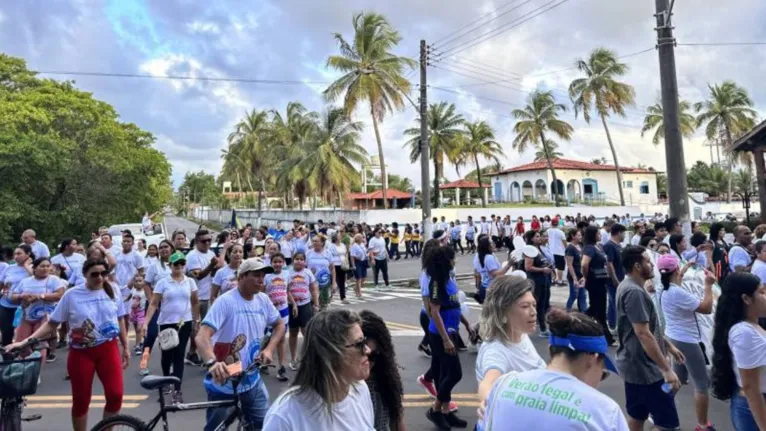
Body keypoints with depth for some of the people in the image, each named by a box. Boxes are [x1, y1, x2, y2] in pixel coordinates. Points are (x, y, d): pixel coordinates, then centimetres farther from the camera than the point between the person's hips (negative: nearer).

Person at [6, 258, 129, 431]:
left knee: (115, 395, -4)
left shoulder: (112, 291, -1)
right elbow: (51, 324, -1)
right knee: (81, 401, 8)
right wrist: (24, 341, -13)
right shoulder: (72, 295, -7)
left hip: (108, 350, 1)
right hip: (81, 353, -1)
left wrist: (126, 347, 9)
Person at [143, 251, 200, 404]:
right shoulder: (163, 282, -3)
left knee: (179, 355, -2)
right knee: (167, 354, 12)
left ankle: (177, 390, 0)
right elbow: (153, 304, -5)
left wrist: (197, 319, 12)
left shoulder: (190, 282, 2)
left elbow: (195, 302, 11)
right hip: (167, 323, 0)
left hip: (184, 323, 0)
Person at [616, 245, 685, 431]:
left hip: (634, 364, 10)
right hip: (644, 367, -10)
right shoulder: (634, 292, -23)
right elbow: (643, 334, -26)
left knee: (637, 415, 18)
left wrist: (669, 346, 22)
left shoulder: (629, 286, 9)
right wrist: (667, 369, -24)